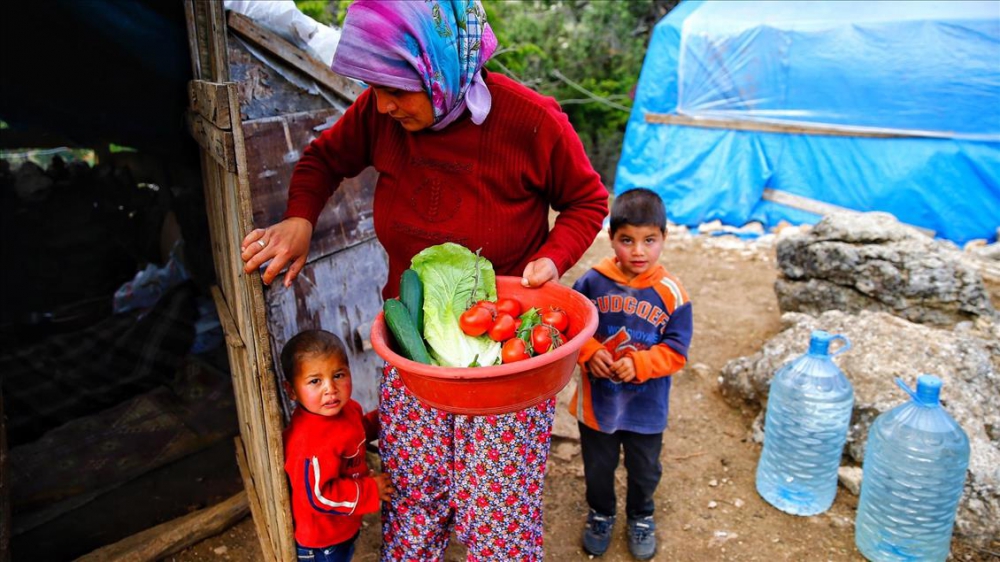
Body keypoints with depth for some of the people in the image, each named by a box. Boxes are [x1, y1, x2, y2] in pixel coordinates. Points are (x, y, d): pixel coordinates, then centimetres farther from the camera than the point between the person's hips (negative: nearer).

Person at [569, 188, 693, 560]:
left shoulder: (671, 294, -14)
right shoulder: (593, 281, -14)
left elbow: (676, 351, -11)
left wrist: (638, 365, -25)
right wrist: (589, 353, -23)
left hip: (646, 407, 0)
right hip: (596, 401, 0)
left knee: (644, 470, 23)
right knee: (597, 467, 21)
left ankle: (641, 517, 51)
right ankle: (600, 514, 49)